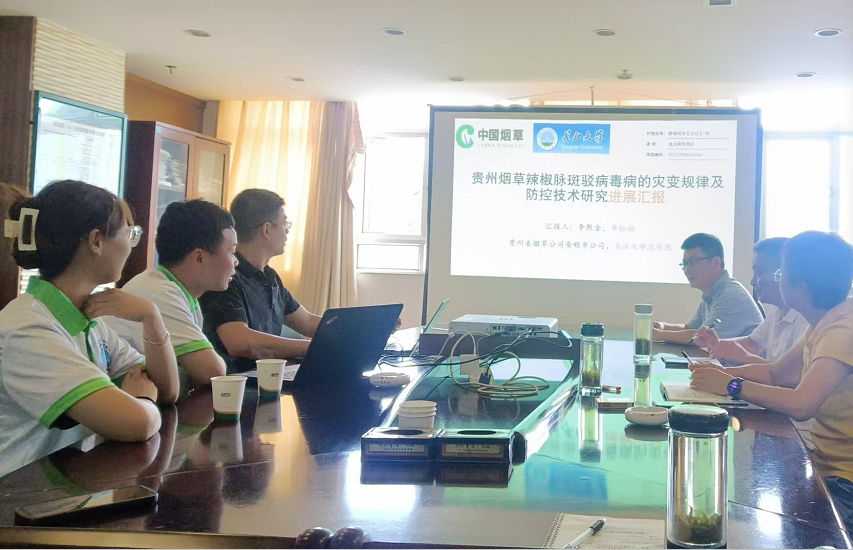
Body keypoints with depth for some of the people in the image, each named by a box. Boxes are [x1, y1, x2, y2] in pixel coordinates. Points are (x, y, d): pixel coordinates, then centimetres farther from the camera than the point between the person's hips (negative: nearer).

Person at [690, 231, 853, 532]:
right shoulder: (824, 322, 7)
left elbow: (801, 405, -35)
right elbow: (775, 373, 15)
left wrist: (731, 385, -20)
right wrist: (720, 372, -3)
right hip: (827, 466, 9)